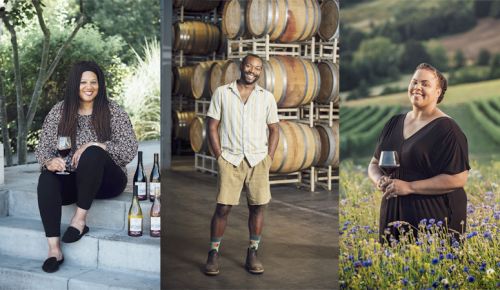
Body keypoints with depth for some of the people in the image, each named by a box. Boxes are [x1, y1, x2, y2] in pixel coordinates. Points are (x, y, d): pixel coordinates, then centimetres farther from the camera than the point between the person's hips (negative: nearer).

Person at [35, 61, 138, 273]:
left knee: (92, 154, -34)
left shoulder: (113, 111, -4)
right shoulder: (59, 111, 4)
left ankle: (80, 218, -23)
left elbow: (130, 150, -10)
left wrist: (94, 146, -23)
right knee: (47, 178, -30)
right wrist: (49, 161, -23)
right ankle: (54, 249, -32)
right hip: (72, 180, 3)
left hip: (107, 181, -2)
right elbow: (44, 146, 1)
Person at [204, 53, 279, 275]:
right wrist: (220, 157, -4)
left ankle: (252, 254, 15)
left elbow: (274, 130, 11)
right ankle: (213, 254, 7)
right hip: (230, 159, -2)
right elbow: (212, 127, 2)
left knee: (258, 206, 2)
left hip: (258, 160, 2)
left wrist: (269, 158, 2)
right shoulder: (222, 93, 3)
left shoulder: (267, 97, 7)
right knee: (223, 207, -5)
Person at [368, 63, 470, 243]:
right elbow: (374, 164, 17)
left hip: (434, 215, -5)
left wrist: (409, 187, -18)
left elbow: (458, 179, -15)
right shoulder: (394, 123, 10)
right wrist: (380, 180, -6)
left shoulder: (446, 128, -9)